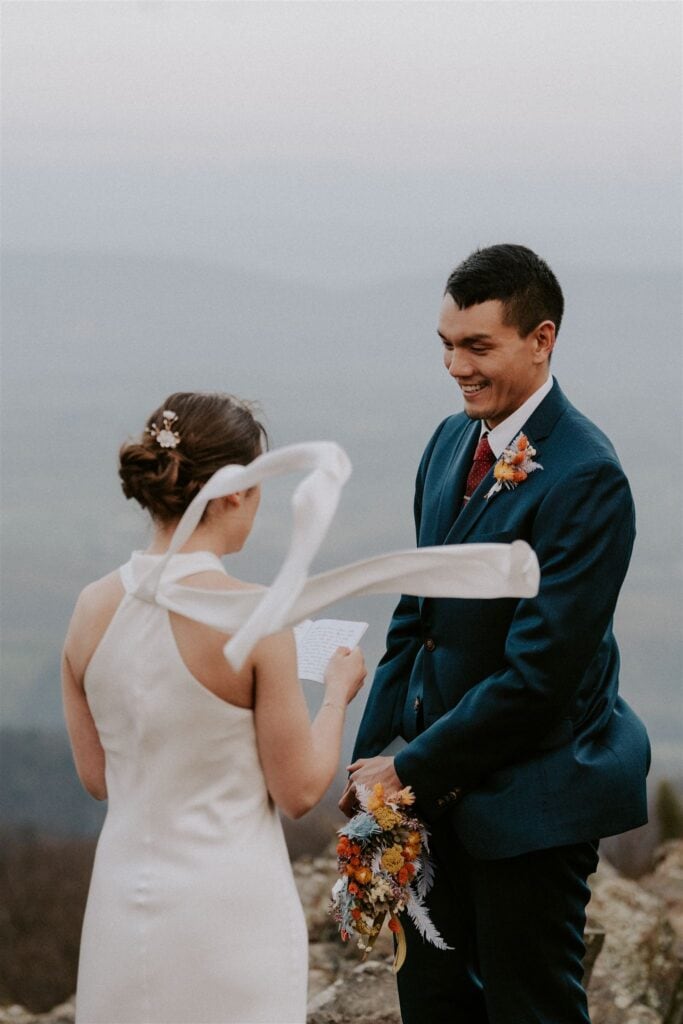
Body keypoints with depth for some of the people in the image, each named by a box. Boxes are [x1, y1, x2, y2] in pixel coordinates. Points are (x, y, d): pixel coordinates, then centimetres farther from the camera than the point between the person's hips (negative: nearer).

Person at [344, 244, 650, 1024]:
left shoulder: (583, 478, -22)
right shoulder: (451, 442, 6)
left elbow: (538, 672, -24)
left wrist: (409, 769, -17)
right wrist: (371, 750, 6)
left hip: (531, 801, -8)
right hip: (442, 787, 8)